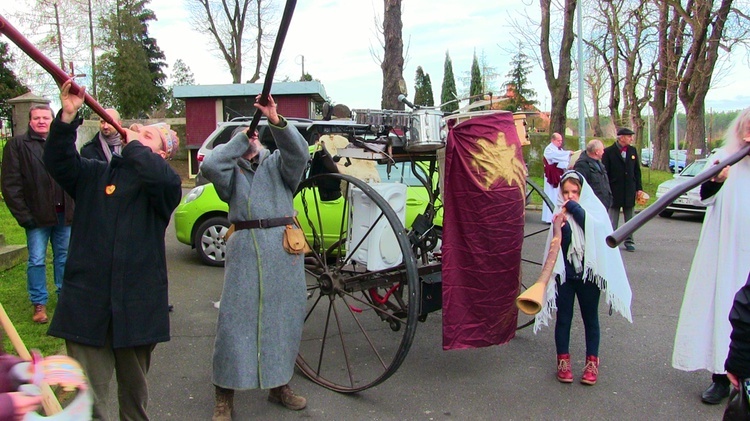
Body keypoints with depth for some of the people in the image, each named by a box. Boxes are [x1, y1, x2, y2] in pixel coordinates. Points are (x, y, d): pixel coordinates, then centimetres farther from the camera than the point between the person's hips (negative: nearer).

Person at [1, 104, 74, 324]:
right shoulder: (18, 145, -2)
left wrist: (75, 208, 3)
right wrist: (23, 214, -12)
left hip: (64, 214, 4)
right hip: (38, 215, -3)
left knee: (64, 257, 13)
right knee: (37, 260, 2)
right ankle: (39, 303, 13)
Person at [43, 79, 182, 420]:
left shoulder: (164, 184, 0)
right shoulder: (96, 174, 11)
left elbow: (161, 177, -23)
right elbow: (58, 162, -4)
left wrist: (133, 145, -7)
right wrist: (67, 117, -17)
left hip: (137, 302, -1)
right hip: (88, 301, 2)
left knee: (134, 386, 18)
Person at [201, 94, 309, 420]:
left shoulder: (277, 164, 13)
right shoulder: (231, 173, 14)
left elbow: (298, 152, -9)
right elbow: (209, 165, -8)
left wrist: (276, 121, -23)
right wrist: (239, 138, 0)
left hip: (284, 248, 1)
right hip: (245, 249, -1)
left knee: (285, 315, 9)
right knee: (236, 317, -3)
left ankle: (280, 385, 26)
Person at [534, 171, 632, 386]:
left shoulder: (594, 208, -1)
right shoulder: (560, 213, -1)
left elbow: (594, 227, -22)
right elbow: (558, 245, -8)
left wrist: (574, 207, -20)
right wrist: (558, 228, -26)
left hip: (588, 273, 0)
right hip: (565, 273, 0)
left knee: (590, 317, 9)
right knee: (563, 317, 4)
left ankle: (592, 361, 19)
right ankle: (563, 360, 16)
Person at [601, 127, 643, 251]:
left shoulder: (632, 151, 8)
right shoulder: (609, 151, -7)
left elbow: (637, 171, 11)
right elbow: (605, 172, -7)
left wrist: (639, 188, 6)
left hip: (630, 190, 4)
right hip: (614, 190, -4)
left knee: (629, 218, 10)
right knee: (613, 219, 3)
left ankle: (629, 241, 18)